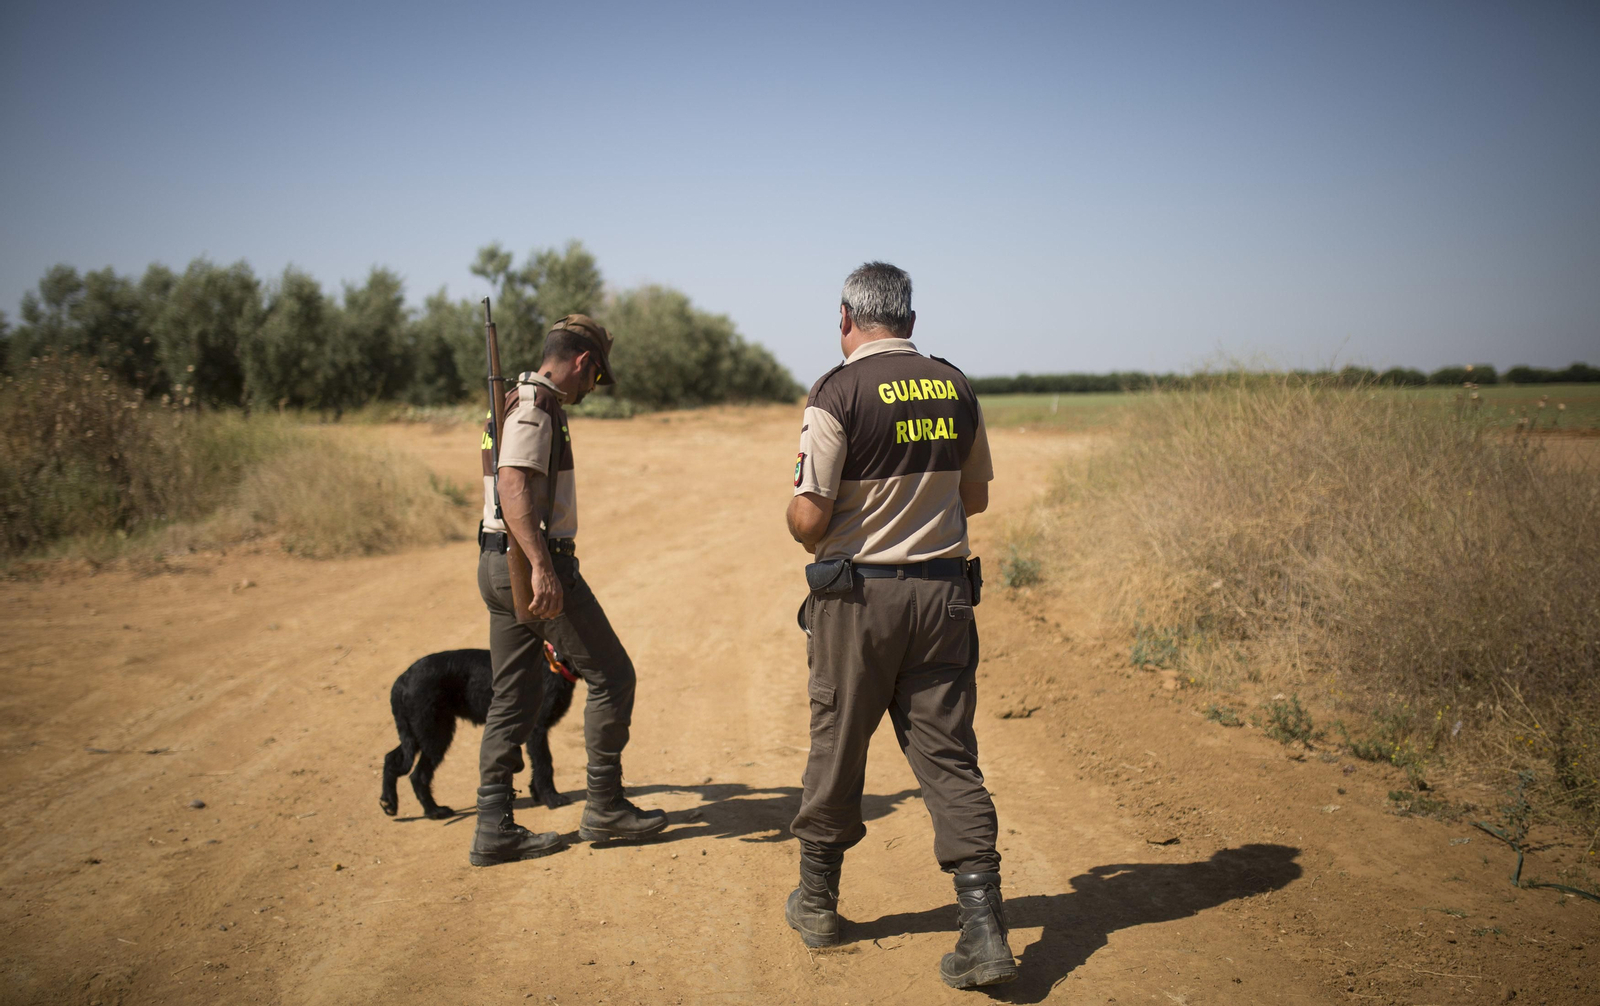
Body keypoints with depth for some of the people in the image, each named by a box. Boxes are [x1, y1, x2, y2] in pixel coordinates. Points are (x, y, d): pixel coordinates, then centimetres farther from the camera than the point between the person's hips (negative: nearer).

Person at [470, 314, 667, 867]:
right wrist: (542, 567, -32)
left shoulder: (520, 401, 20)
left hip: (499, 567, 10)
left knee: (513, 699, 10)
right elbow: (514, 488, -25)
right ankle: (604, 807, 7)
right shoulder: (536, 405, -12)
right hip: (530, 563, -10)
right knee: (611, 675, 0)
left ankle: (494, 829, 11)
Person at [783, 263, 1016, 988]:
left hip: (857, 596, -3)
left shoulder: (839, 393, -12)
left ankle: (816, 903, 29)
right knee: (949, 758, 6)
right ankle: (985, 929, 0)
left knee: (837, 751, 12)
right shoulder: (956, 388, 5)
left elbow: (810, 519, -14)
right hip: (944, 592, 4)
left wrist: (797, 517, 9)